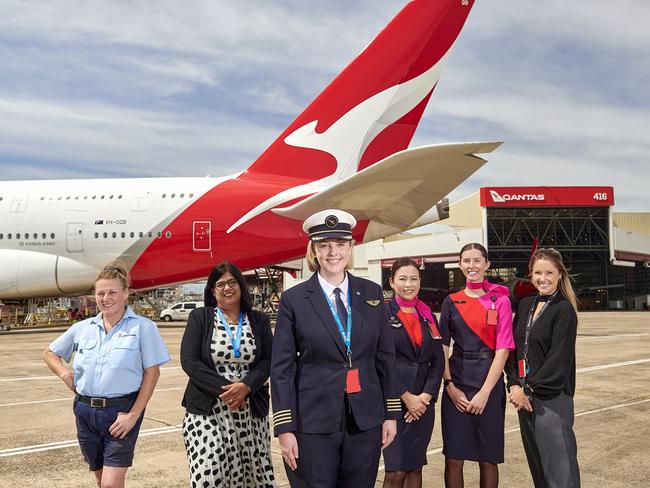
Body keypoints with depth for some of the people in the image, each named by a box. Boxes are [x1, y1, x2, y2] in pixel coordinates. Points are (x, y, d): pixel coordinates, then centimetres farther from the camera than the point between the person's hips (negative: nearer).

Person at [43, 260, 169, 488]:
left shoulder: (143, 327, -7)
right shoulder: (82, 328, 6)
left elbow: (152, 373, -7)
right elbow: (49, 352, 19)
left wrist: (134, 415, -12)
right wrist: (64, 373, -2)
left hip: (121, 411, -5)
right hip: (85, 411, 5)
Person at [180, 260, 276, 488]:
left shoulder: (259, 320, 10)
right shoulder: (200, 317, 4)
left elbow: (268, 361, 4)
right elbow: (189, 361, -4)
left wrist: (245, 386, -14)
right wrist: (224, 388, -13)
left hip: (250, 411, 2)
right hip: (206, 411, -2)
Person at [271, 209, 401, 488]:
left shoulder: (372, 293, 5)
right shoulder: (294, 299, -4)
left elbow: (385, 356, 8)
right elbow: (282, 367, -3)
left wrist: (391, 413, 6)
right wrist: (284, 428, -6)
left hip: (366, 420, 3)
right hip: (313, 422, -2)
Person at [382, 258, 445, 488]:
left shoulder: (428, 316, 12)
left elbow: (438, 361, 9)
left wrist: (426, 395, -5)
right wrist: (406, 397, -12)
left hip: (423, 402, 5)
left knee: (415, 467, 10)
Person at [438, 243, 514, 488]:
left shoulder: (500, 301, -1)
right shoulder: (451, 301, 7)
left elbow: (503, 349, -7)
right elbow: (442, 347, 5)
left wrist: (484, 392, -12)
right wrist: (450, 386, -6)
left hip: (489, 382, -2)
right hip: (456, 383, 2)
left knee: (487, 459, 5)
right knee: (453, 458, 3)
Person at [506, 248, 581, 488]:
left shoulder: (564, 310, -9)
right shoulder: (524, 306, 10)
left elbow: (559, 359, -14)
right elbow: (514, 348, 11)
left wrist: (528, 389, -13)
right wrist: (515, 385, -2)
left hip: (552, 397, -6)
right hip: (524, 395, 6)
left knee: (558, 463, -2)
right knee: (536, 461, 14)